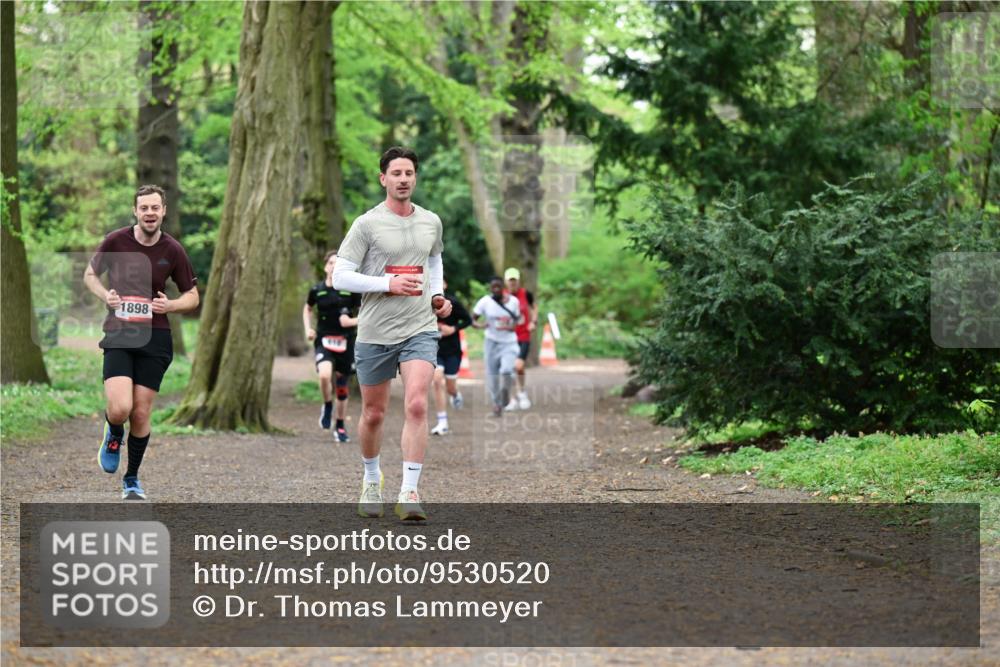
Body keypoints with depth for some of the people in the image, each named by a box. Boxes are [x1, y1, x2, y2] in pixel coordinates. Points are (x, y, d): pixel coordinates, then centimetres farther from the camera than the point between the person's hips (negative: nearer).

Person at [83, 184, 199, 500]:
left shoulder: (172, 250, 0)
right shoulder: (115, 241, -3)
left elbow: (192, 296, 9)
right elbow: (90, 274, 13)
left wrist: (170, 305, -11)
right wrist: (106, 295, -7)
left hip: (155, 338, 1)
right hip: (118, 335, -1)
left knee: (141, 415, 3)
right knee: (120, 409, -18)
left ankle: (132, 479, 23)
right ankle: (113, 437, 20)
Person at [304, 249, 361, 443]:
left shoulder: (351, 289, -3)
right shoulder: (317, 290, 2)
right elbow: (307, 309, 21)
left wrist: (353, 321, -15)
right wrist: (308, 328, 7)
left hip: (346, 343, 0)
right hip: (324, 341, 0)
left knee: (342, 386, 7)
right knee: (325, 375, -27)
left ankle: (340, 426, 24)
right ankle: (327, 406, 2)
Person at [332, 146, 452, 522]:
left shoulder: (431, 223, 8)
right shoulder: (367, 224, -6)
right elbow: (340, 277, -10)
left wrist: (438, 295, 12)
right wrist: (388, 284, -18)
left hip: (420, 330, 2)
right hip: (375, 333, -2)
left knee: (416, 406, -16)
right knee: (373, 414, 10)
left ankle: (409, 495, -16)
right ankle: (371, 480, 35)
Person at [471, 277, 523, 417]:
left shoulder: (513, 301, -4)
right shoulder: (485, 302, -8)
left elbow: (518, 318, 9)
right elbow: (472, 319, -5)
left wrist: (514, 325, -13)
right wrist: (479, 325, -28)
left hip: (509, 342, 0)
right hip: (492, 342, 1)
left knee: (506, 370, -22)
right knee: (492, 375, 3)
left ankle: (505, 390, 11)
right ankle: (497, 403, 25)